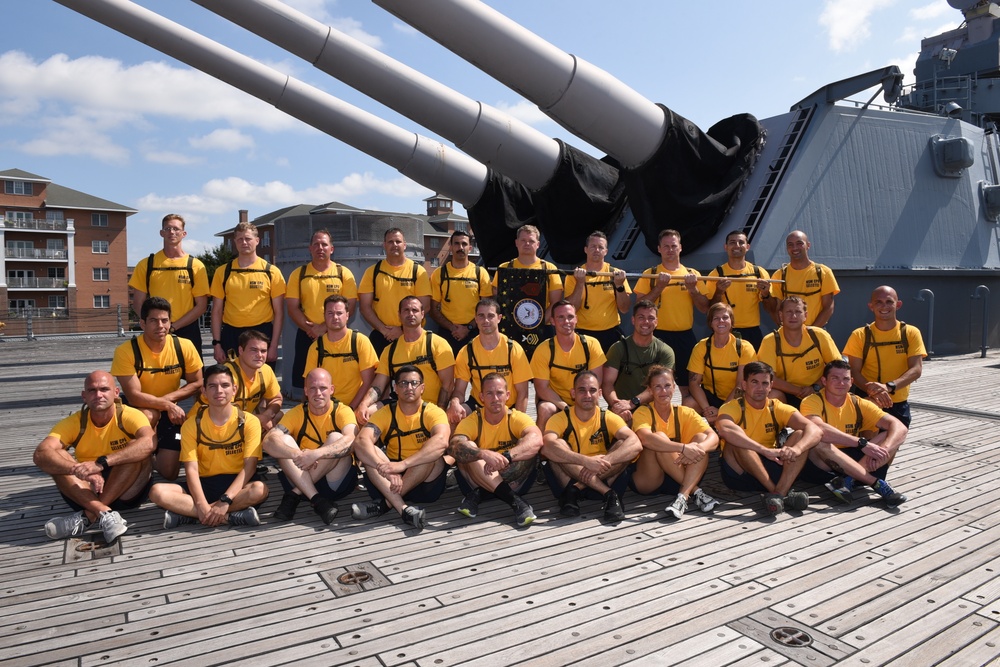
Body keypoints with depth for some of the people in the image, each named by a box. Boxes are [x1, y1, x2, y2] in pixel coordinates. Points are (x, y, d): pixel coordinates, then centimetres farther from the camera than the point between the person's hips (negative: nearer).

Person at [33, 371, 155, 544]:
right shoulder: (73, 423, -7)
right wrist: (78, 469, -41)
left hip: (127, 493, -2)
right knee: (57, 458, -20)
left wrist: (102, 463, -42)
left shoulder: (129, 415, -14)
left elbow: (149, 443, -35)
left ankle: (87, 517, -27)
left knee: (137, 451, -28)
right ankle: (105, 513, -33)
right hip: (87, 492, 2)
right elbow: (41, 454, -23)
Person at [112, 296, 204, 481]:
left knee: (169, 473, -7)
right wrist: (168, 405, -27)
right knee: (148, 414, -38)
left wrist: (167, 398, -19)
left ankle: (153, 458, 30)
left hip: (169, 413, 2)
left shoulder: (184, 347, -14)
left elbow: (196, 384, -6)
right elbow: (133, 396, -23)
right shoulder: (126, 351, -21)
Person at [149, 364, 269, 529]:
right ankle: (231, 516, -28)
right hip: (204, 484, 2)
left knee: (260, 489, -35)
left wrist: (225, 500, -27)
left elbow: (249, 466, -14)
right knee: (157, 492, -23)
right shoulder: (191, 424, -2)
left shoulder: (249, 421, -8)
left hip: (235, 483, -2)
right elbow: (191, 469, -10)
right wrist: (202, 505, -26)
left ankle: (185, 514, -25)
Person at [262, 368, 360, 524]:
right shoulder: (297, 413, -1)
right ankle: (317, 500, -30)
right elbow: (268, 441, -18)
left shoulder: (342, 411, -8)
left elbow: (351, 441, -29)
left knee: (335, 438, -26)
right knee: (283, 440, -19)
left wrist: (315, 454, -43)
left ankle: (294, 495, -21)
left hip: (338, 481, -2)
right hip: (302, 479, 2)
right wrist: (298, 455, -36)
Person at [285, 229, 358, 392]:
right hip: (307, 336, 1)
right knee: (307, 384, 5)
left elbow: (349, 308, -5)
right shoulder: (298, 274, 7)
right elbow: (293, 309, 3)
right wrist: (310, 328, -13)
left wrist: (324, 327, -14)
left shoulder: (344, 273, 2)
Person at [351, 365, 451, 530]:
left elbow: (441, 441, -32)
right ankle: (404, 508, -38)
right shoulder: (385, 413, -3)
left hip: (427, 481, -2)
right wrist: (386, 469, -39)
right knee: (368, 451, -22)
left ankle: (384, 503, -27)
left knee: (433, 454, -30)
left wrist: (403, 464, -43)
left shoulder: (433, 412, -9)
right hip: (391, 482, 2)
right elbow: (361, 441, -21)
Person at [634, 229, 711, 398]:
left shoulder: (693, 274, 8)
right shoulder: (650, 274, 3)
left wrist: (692, 288, -9)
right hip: (658, 336, -2)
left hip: (685, 336, 2)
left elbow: (705, 308, 6)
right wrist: (659, 287, -16)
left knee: (688, 385, 9)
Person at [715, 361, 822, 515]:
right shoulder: (732, 407, -8)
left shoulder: (777, 408, 3)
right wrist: (766, 450, -42)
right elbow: (725, 429, -34)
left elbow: (813, 429, -13)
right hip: (739, 472, -3)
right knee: (736, 440, -30)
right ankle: (777, 492, -30)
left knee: (800, 435, -14)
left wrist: (797, 449, -35)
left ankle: (780, 492, -31)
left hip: (770, 468, 4)